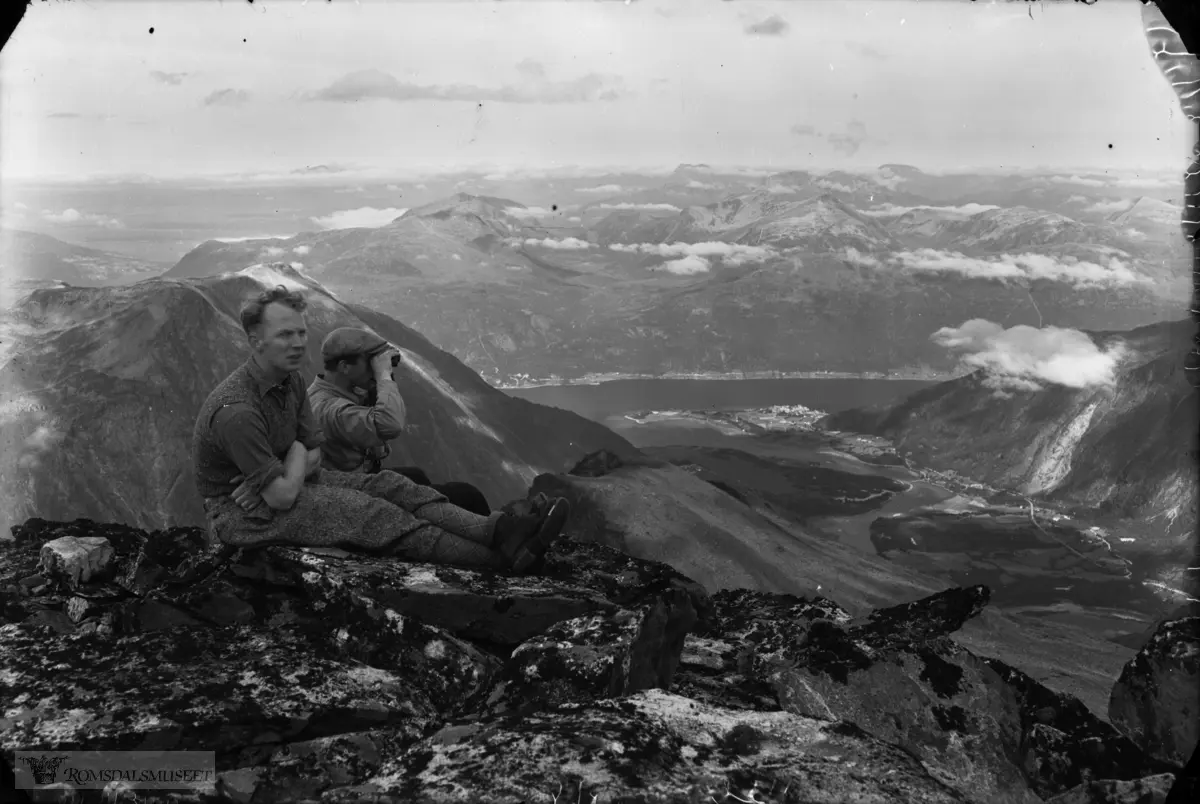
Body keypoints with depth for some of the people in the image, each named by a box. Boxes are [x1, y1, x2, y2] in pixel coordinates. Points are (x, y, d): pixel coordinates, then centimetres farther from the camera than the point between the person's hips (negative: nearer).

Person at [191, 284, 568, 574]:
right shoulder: (237, 410, -29)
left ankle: (497, 529, -32)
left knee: (388, 485, -12)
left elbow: (313, 454, 3)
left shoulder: (290, 380, 1)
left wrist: (269, 479, -18)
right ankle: (499, 560, -36)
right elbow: (283, 497, -28)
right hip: (240, 515, -9)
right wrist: (297, 454, -8)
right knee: (362, 510, -26)